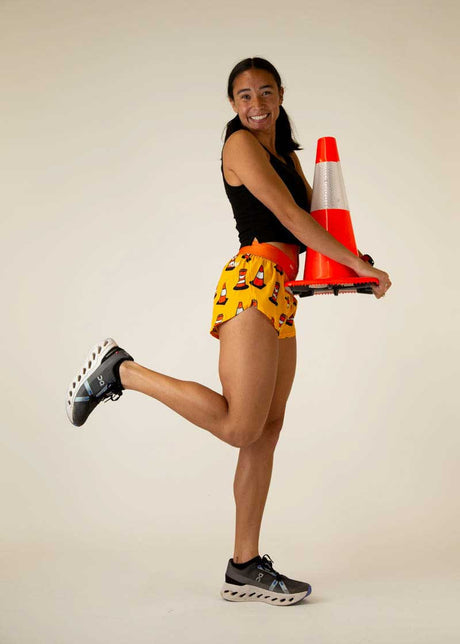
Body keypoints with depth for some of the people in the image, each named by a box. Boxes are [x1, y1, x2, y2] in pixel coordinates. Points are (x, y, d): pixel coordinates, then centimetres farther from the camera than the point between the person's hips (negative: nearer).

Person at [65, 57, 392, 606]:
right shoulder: (241, 143, -1)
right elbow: (292, 218, -9)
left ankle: (245, 568, 9)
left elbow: (311, 216, 25)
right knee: (239, 426, -17)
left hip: (281, 293, 9)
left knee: (267, 432, 4)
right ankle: (121, 370, -4)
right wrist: (362, 266, -6)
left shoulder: (286, 152, 26)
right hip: (253, 281, -9)